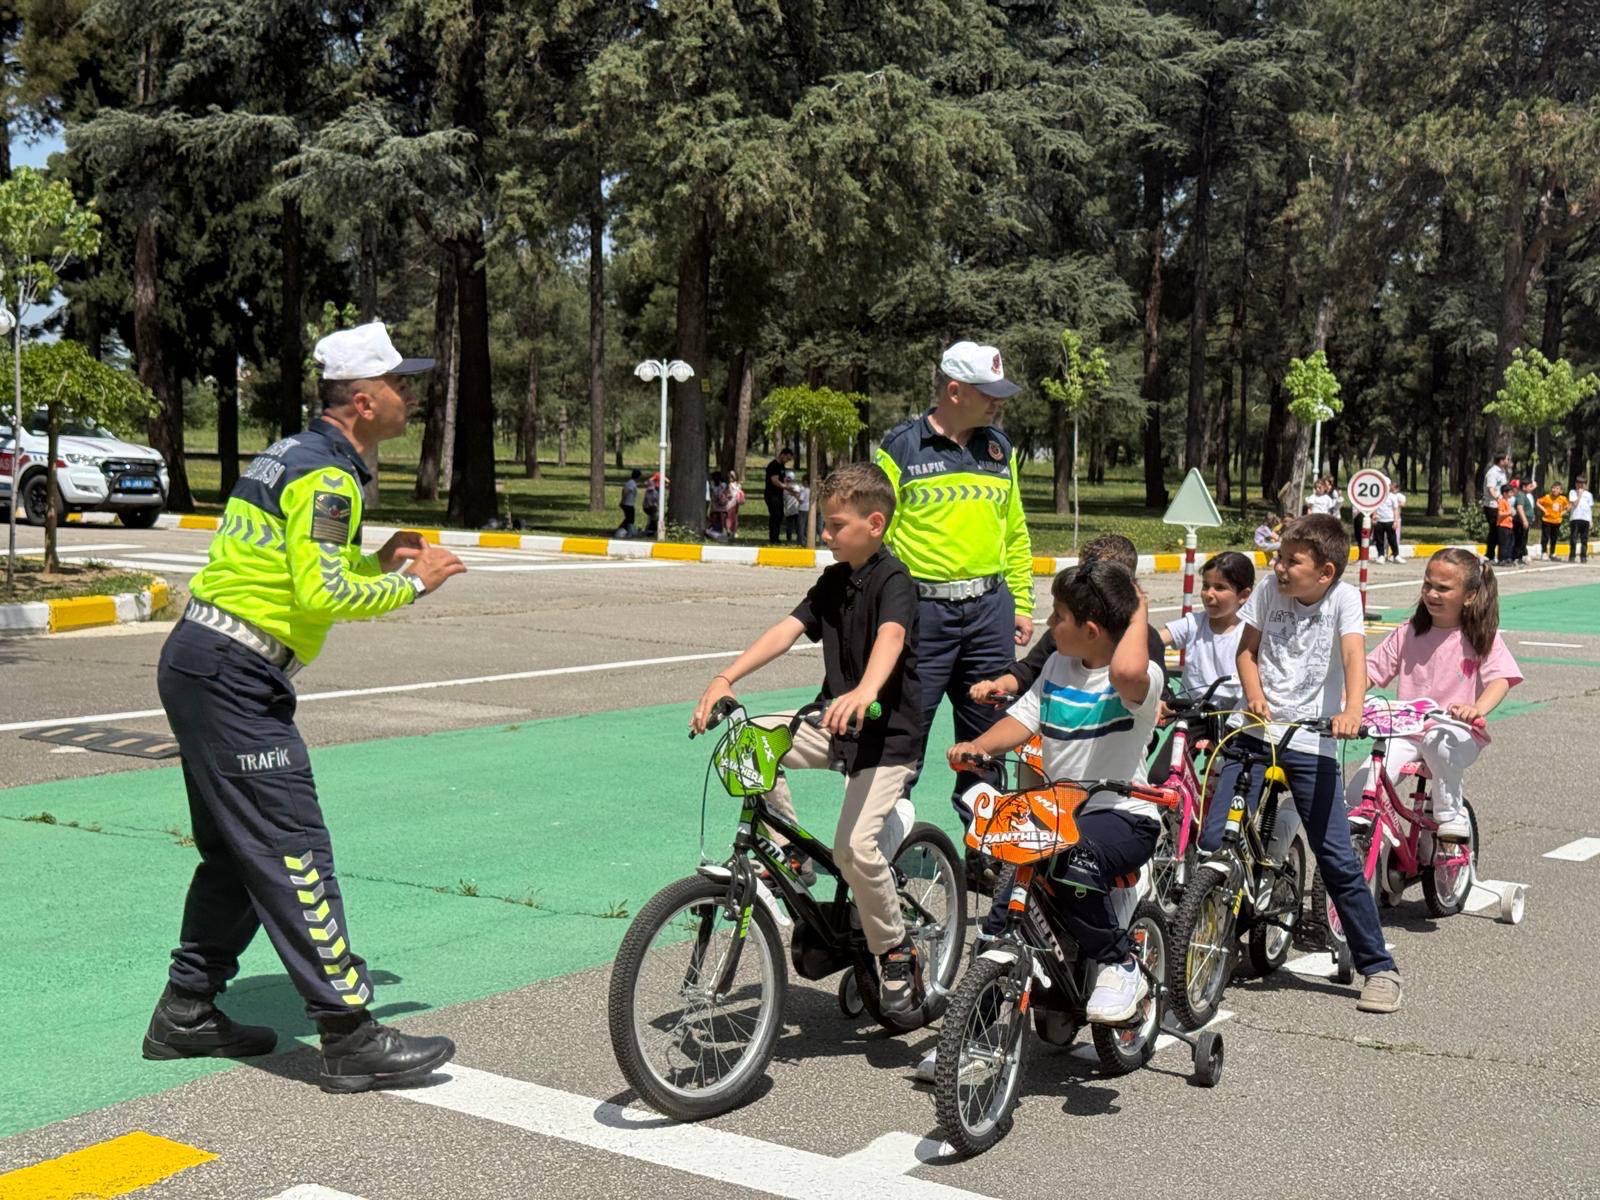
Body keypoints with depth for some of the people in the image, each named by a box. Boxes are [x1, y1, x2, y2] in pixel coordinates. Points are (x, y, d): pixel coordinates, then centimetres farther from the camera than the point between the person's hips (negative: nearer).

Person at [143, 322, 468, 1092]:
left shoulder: (297, 455, 17)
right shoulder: (325, 476, -15)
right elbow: (322, 596, -24)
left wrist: (377, 564, 9)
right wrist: (410, 583, -11)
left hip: (201, 666, 11)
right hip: (232, 679, -11)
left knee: (237, 852, 17)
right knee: (293, 855, -9)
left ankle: (186, 1013, 27)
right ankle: (351, 1040, -6)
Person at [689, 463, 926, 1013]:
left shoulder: (894, 581, -14)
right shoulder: (833, 581, 7)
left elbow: (890, 638, -35)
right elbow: (786, 630, -3)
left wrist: (864, 691, -56)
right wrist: (726, 678, -17)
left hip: (888, 730, -7)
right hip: (835, 723, 7)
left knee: (854, 847, -22)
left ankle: (896, 951, 2)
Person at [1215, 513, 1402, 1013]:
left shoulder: (1344, 597, -5)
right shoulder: (1268, 588, 2)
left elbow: (1354, 656, -17)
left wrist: (1351, 713, -35)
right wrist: (1255, 695, -10)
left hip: (1311, 742, -2)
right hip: (1255, 731, 3)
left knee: (1338, 859, -4)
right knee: (1212, 841, -6)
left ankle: (1379, 967, 10)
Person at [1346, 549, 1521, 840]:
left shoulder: (1482, 638, -1)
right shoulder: (1408, 633, 7)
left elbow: (1500, 679, -15)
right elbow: (1371, 670, 6)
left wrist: (1478, 709, -36)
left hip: (1458, 734, -3)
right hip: (1406, 732, 3)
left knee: (1438, 742, -40)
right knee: (1356, 794, -18)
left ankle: (1452, 816, -19)